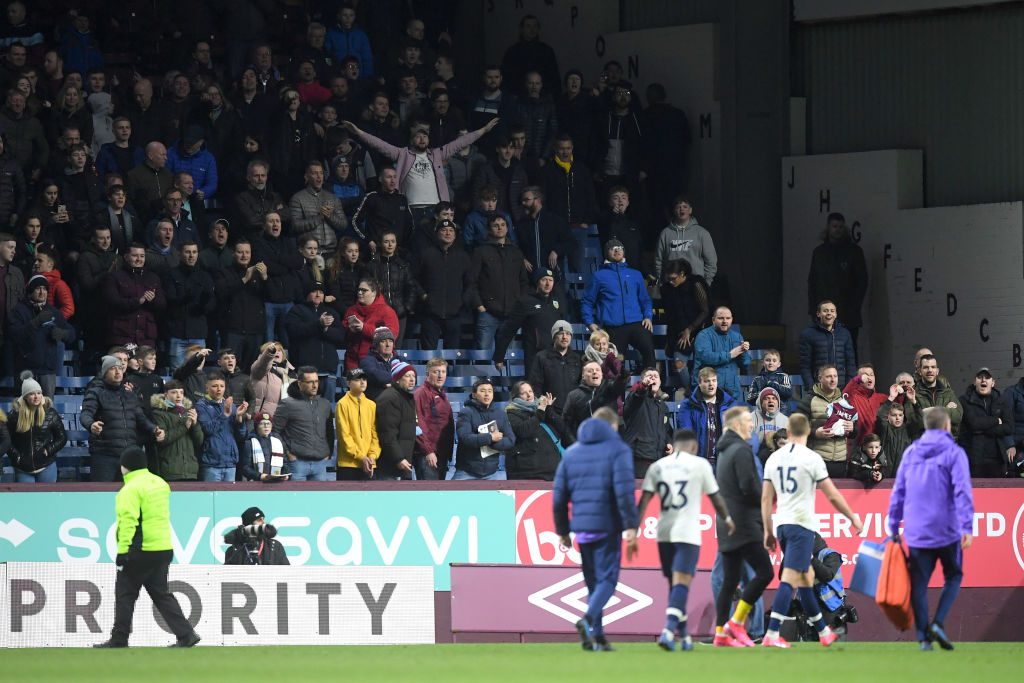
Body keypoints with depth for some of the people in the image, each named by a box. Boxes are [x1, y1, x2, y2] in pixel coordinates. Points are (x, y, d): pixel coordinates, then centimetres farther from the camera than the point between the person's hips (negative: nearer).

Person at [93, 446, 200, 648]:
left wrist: (122, 551, -20)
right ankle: (185, 634, 2)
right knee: (161, 594, 12)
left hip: (140, 551, -8)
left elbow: (128, 521, -19)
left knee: (125, 594, 3)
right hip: (164, 549, 8)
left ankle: (118, 640, 5)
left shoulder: (131, 489, -12)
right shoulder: (160, 484, 14)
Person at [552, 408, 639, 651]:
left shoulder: (572, 452, 14)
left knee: (593, 581, 12)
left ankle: (597, 637, 8)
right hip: (608, 527, -5)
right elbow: (624, 490, -15)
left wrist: (562, 530, 18)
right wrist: (631, 525, -14)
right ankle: (589, 619, -26)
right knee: (607, 578, -1)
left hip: (582, 528, 5)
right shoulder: (617, 449, -3)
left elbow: (559, 495, 12)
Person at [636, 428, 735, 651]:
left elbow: (644, 500, 1)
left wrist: (635, 529, 1)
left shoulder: (657, 466, 8)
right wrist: (727, 520, 26)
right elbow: (716, 497, 9)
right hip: (688, 532, -4)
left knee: (675, 583, 15)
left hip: (664, 532, 4)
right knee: (681, 582, -9)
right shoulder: (699, 464, 1)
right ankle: (669, 630, -26)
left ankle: (683, 635, 22)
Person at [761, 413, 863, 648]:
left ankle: (823, 631, 27)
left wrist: (768, 531, 17)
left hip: (781, 523, 6)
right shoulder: (811, 458, -8)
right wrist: (853, 518, 8)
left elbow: (766, 499, 10)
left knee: (806, 576, 17)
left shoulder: (774, 458, 8)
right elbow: (833, 496, -6)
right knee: (790, 579, -10)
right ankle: (772, 634, -19)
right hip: (802, 523, -6)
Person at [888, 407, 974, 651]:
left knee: (919, 583, 7)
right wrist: (967, 527, -16)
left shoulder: (910, 453, 10)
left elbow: (898, 492, 11)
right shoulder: (953, 453, -5)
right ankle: (938, 623, -4)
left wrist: (894, 527, 17)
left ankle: (923, 636, 3)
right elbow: (962, 492, -14)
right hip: (946, 530, -3)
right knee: (953, 576, 14)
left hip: (916, 532, 3)